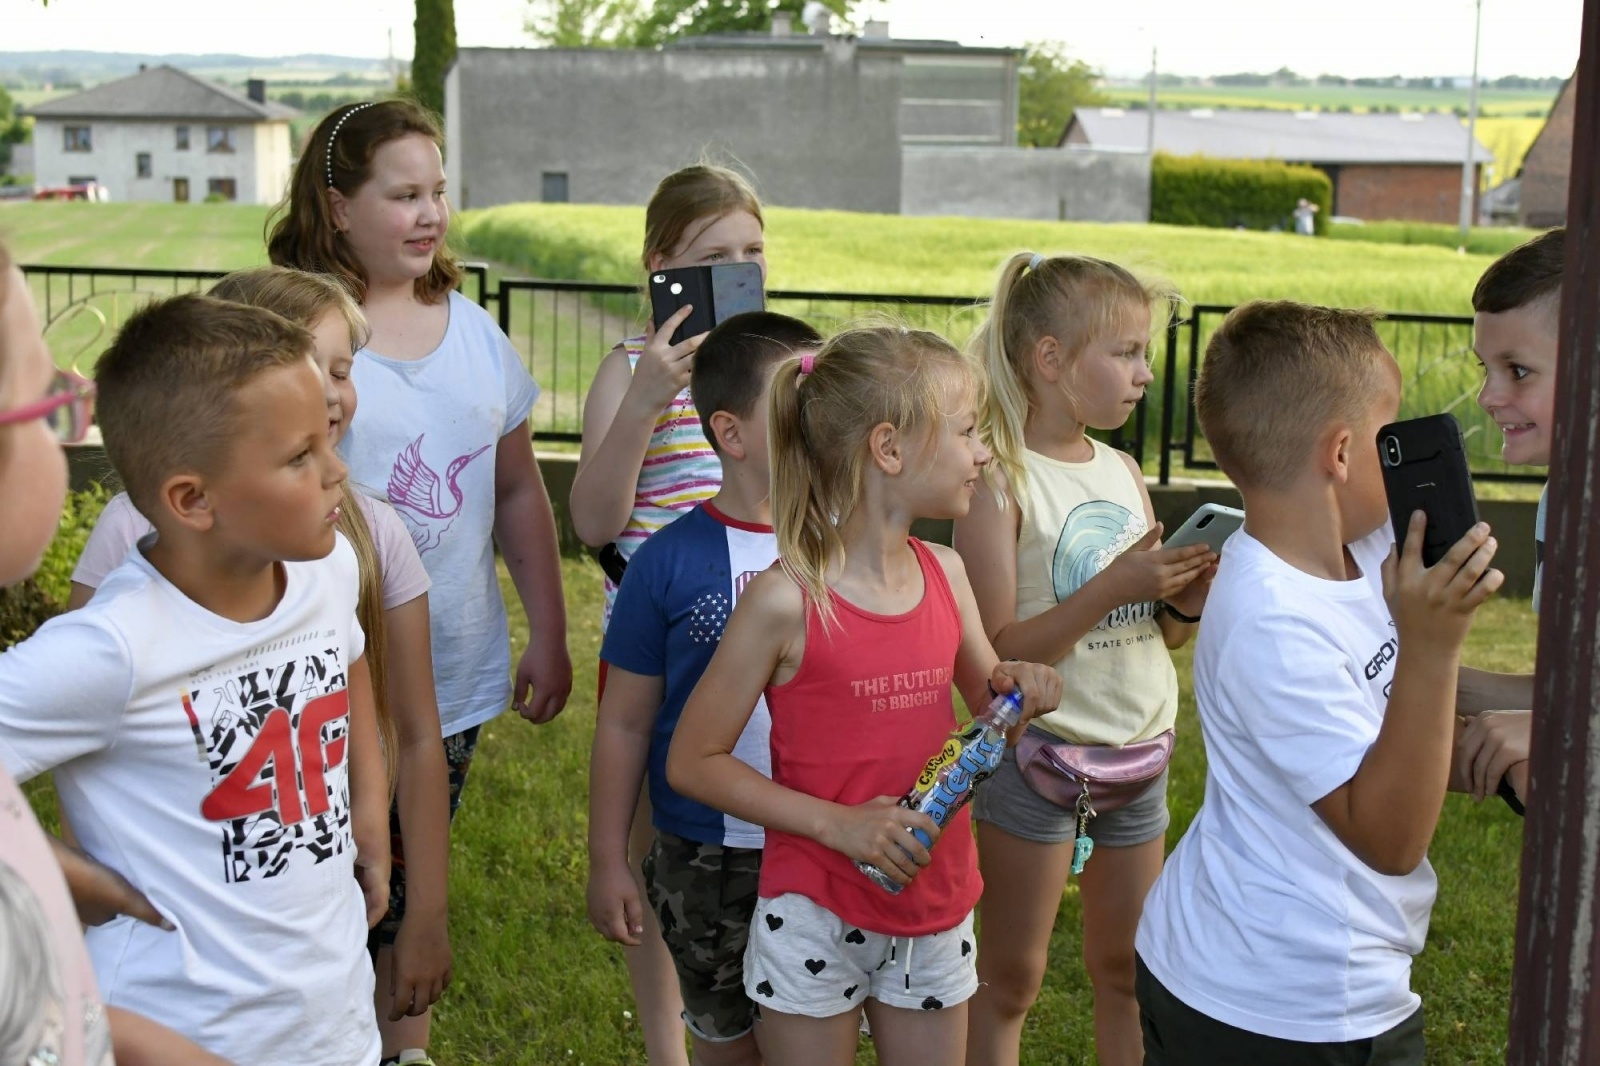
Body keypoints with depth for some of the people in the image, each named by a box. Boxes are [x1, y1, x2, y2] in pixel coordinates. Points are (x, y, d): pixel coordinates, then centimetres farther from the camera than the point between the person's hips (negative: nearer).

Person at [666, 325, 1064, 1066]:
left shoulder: (945, 573, -1)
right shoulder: (786, 600, -18)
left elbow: (987, 699, 15)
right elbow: (692, 762, -13)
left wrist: (1015, 689, -9)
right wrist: (837, 823, -20)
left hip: (936, 907, 6)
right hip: (817, 916, -5)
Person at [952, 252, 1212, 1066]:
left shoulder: (1123, 471, 6)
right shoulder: (1001, 481, -13)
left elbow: (1159, 636, 13)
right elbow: (996, 655, -18)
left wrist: (1188, 597, -8)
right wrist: (1112, 587, -24)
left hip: (1138, 749, 6)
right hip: (1039, 751, -6)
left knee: (1126, 969, 17)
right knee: (1010, 979, 8)